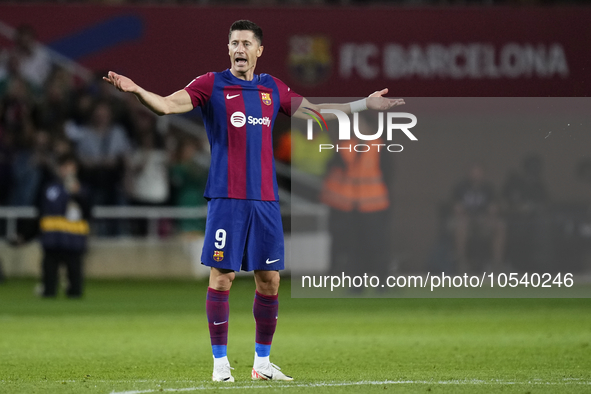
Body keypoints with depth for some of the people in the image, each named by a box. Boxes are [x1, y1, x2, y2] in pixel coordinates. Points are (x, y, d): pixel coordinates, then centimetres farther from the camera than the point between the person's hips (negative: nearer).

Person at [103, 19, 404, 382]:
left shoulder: (273, 89, 12)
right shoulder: (211, 85, 0)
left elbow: (315, 111, 25)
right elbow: (168, 104, -11)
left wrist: (365, 105, 25)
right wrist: (136, 90, -29)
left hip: (265, 199, 4)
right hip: (226, 199, -4)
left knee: (270, 279, 4)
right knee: (222, 276, -5)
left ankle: (262, 362, 16)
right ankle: (221, 362, 3)